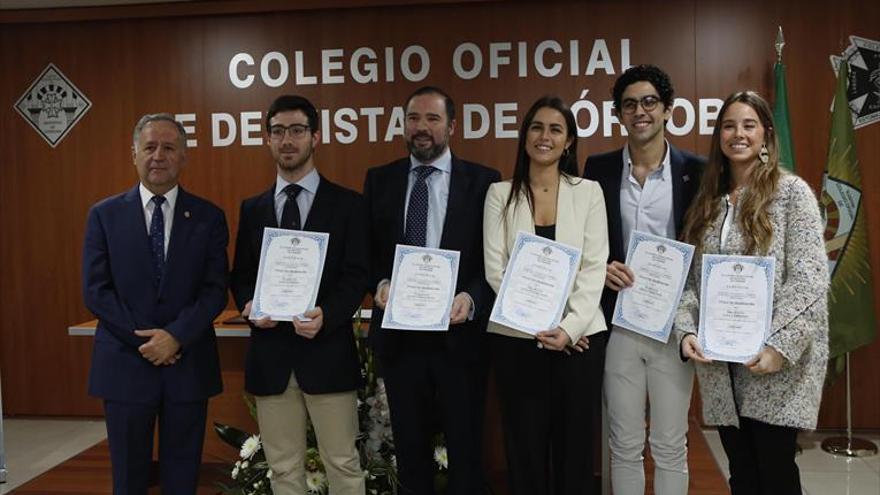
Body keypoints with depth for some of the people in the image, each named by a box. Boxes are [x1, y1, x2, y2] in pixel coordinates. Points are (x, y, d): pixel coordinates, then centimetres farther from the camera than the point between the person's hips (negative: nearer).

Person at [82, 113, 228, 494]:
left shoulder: (209, 217, 2)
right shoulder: (104, 215, 3)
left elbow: (215, 290, -3)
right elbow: (95, 291, -2)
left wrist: (176, 336, -16)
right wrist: (142, 340, -11)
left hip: (188, 364, 0)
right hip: (125, 364, 0)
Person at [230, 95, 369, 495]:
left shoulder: (347, 204, 2)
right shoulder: (252, 208, 13)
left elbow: (357, 275, -4)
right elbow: (240, 276, 13)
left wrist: (327, 315, -21)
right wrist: (249, 305, -9)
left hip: (328, 353, -3)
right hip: (270, 355, 3)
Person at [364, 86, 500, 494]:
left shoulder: (483, 181, -2)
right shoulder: (379, 180, 6)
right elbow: (368, 252, 7)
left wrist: (470, 299, -20)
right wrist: (380, 285, -12)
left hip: (459, 333, -2)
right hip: (399, 333, 2)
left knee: (466, 448, 12)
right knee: (409, 447, 17)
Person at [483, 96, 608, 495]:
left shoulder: (588, 192, 4)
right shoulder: (500, 194, 4)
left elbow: (595, 268, -1)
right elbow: (495, 270, -2)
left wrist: (570, 327, -14)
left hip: (579, 336, 0)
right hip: (515, 337, 0)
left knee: (574, 444, 9)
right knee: (524, 446, 8)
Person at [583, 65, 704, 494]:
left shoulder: (695, 170, -1)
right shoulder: (599, 169, 3)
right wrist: (600, 268, -13)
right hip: (617, 324, 1)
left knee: (670, 447, 10)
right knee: (624, 445, 12)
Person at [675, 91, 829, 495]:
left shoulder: (791, 191, -3)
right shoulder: (708, 201, 12)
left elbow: (809, 278, -11)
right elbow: (691, 278, 10)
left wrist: (778, 345, -18)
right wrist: (687, 331, -5)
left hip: (776, 361, -4)